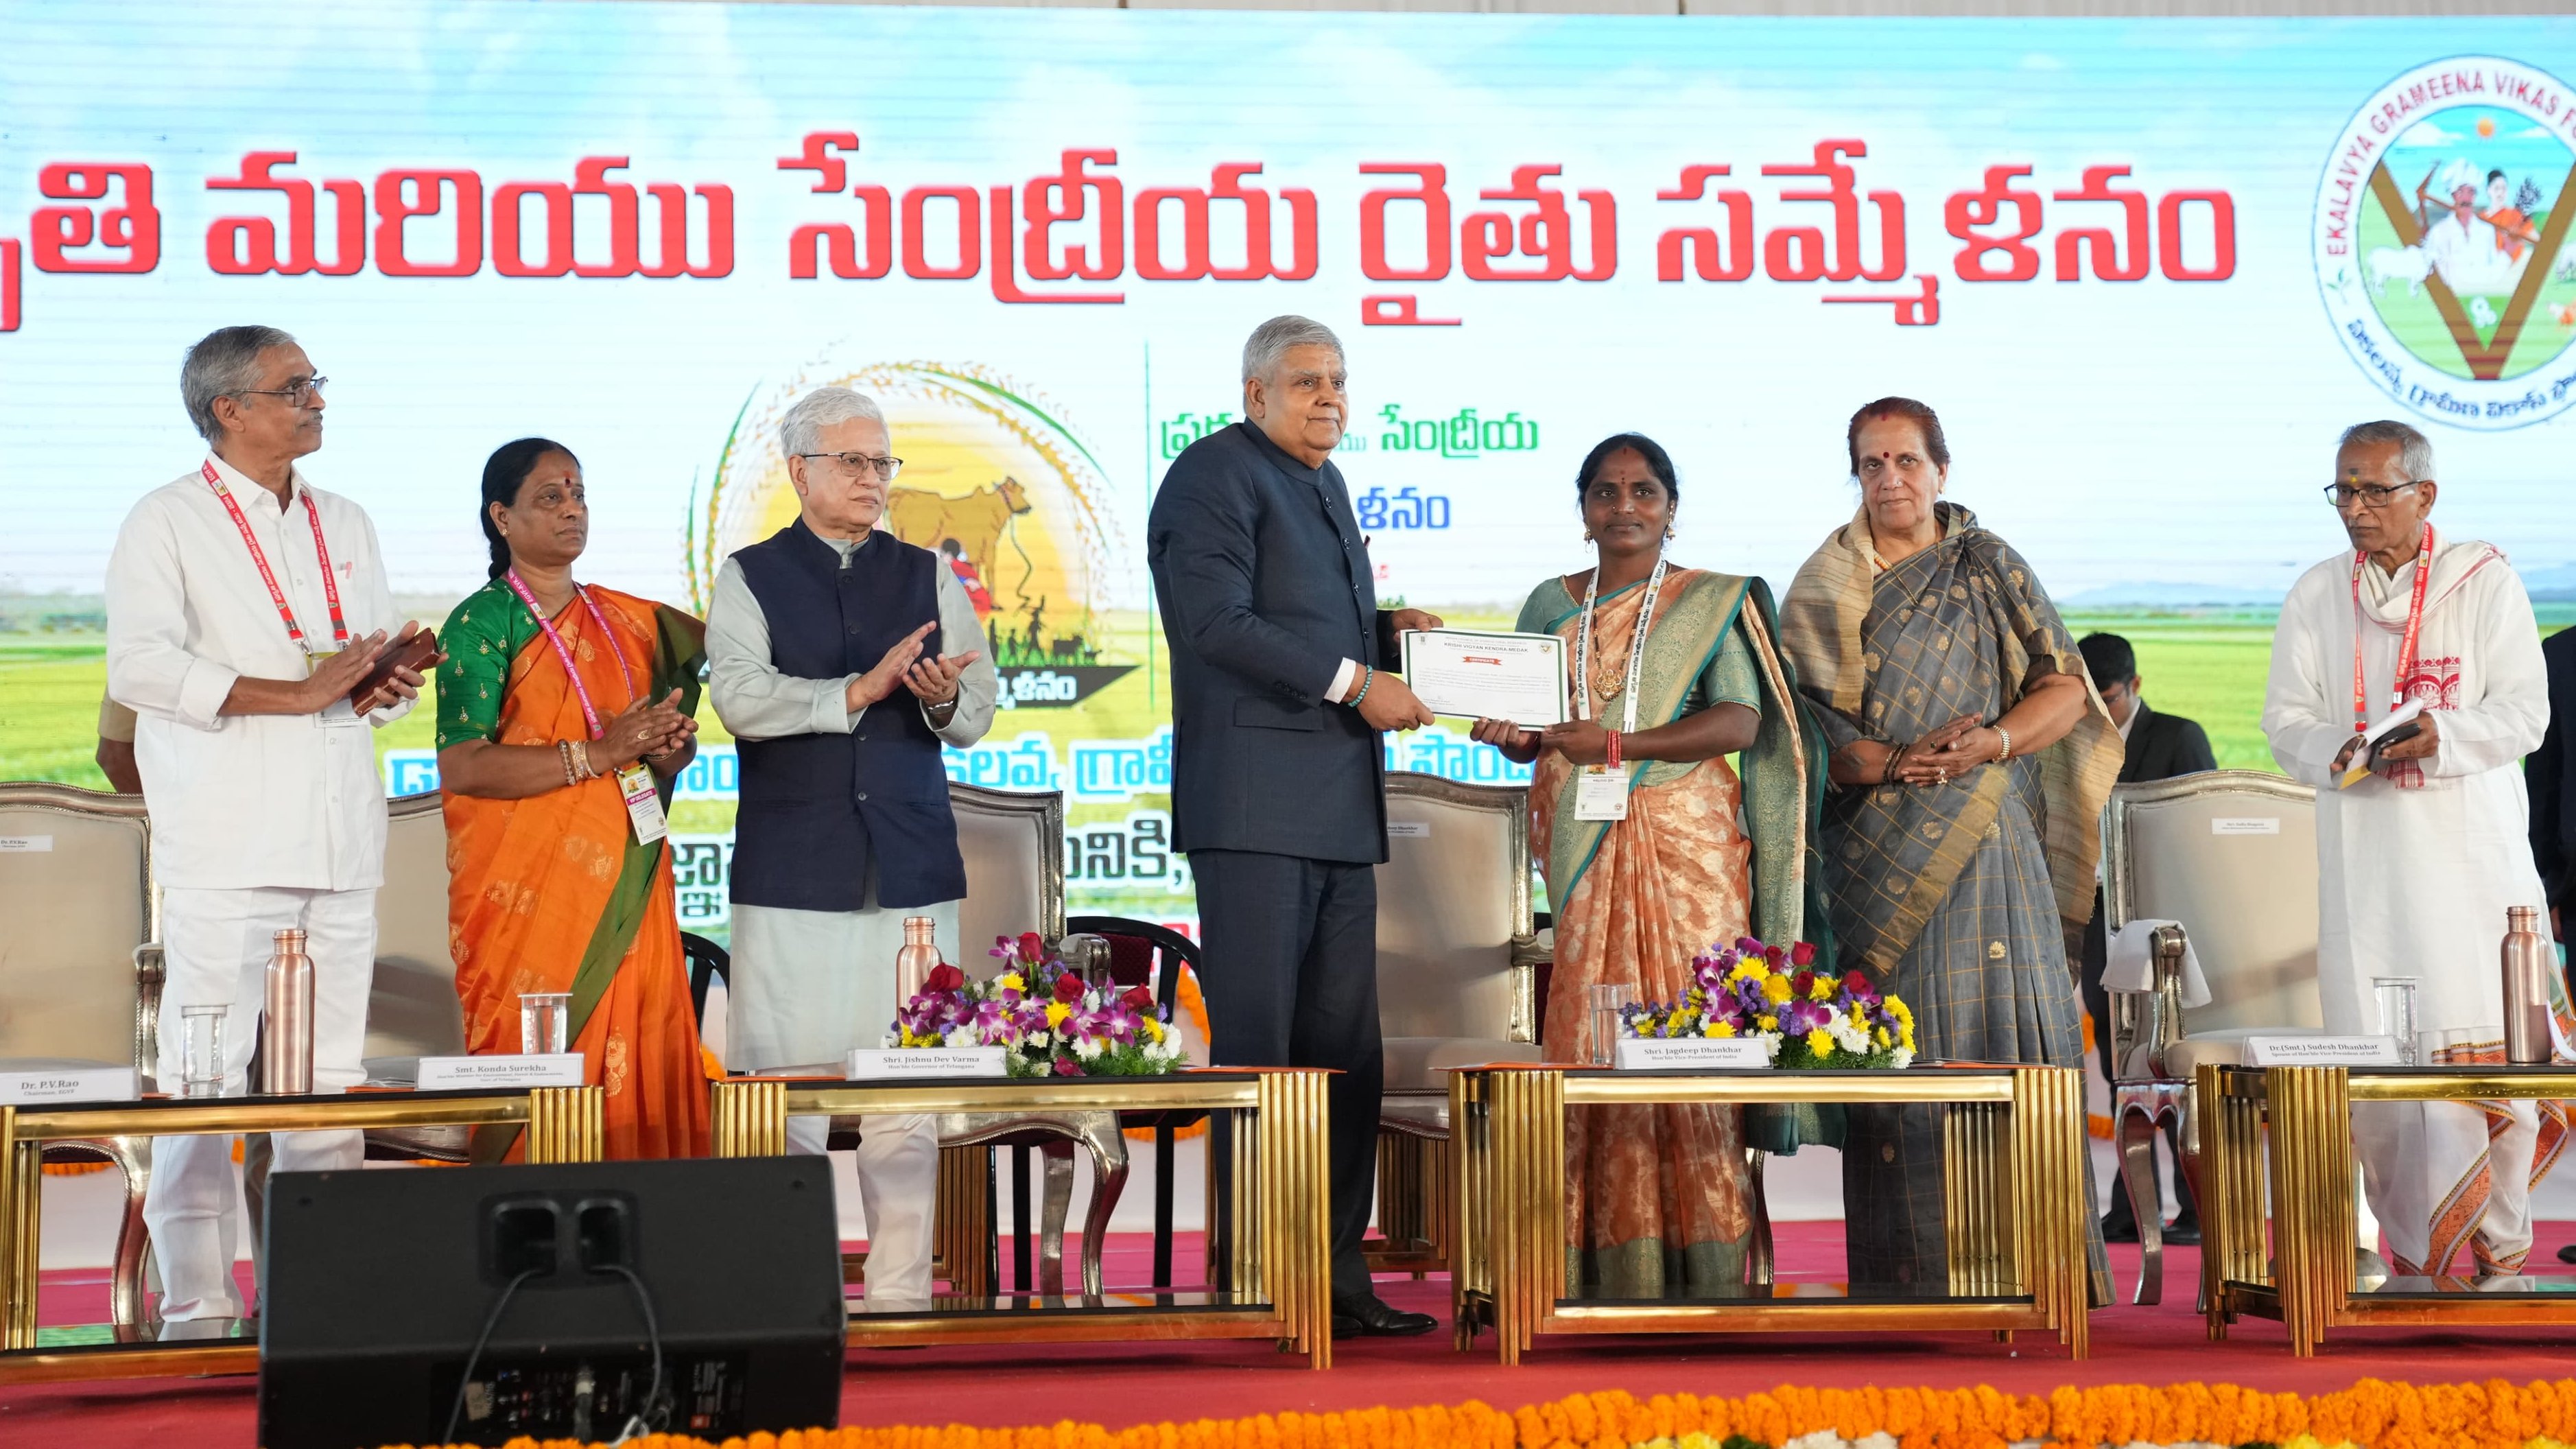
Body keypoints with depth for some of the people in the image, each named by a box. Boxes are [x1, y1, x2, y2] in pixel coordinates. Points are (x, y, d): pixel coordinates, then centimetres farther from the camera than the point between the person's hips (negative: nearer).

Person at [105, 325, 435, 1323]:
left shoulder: (345, 526, 20)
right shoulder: (168, 523, 1)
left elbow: (387, 662, 24)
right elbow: (139, 666, -12)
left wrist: (386, 684, -1)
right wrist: (295, 693, -17)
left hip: (340, 840, 6)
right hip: (225, 847, -6)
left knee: (332, 1072, 5)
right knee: (206, 1076, -7)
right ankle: (197, 1299, -2)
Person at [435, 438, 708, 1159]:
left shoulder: (629, 621, 16)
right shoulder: (481, 623, -2)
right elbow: (460, 766, -14)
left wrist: (669, 748, 0)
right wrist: (596, 754, -18)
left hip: (626, 892, 5)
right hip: (527, 895, -5)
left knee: (639, 1074, 0)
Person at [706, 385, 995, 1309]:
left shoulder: (927, 577, 15)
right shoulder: (750, 578, 8)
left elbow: (976, 714, 8)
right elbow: (741, 698, -8)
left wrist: (944, 699, -14)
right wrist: (858, 692, -17)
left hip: (912, 868, 2)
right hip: (792, 875, -2)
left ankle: (900, 1289, 6)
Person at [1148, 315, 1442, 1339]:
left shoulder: (1323, 483, 23)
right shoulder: (1214, 474, -5)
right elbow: (1219, 621, -16)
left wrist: (1387, 629, 11)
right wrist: (1354, 678, -15)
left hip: (1339, 809, 9)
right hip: (1254, 803, -9)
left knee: (1345, 1049, 8)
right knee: (1257, 1049, -8)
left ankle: (1336, 1273, 13)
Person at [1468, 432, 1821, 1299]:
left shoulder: (1714, 603, 5)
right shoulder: (1551, 606, 17)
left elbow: (1743, 720, -7)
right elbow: (1531, 738, 19)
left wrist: (1618, 744, -17)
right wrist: (1506, 732, -5)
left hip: (1685, 846, -3)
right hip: (1585, 855, 3)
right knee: (1589, 1038, -4)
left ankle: (1705, 1267, -6)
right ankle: (1611, 1268, -2)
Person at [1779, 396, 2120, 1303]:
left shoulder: (1990, 569, 10)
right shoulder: (1825, 587, 10)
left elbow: (2066, 690, 4)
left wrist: (1991, 742, -14)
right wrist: (1900, 761, -15)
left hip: (1987, 845, 0)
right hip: (1877, 851, 0)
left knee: (2005, 1025, -6)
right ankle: (1907, 1272, -1)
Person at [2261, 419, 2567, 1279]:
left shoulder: (2485, 581, 3)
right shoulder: (2316, 596, 11)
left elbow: (2524, 712, -3)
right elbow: (2285, 719, 8)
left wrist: (2441, 740, -20)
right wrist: (2337, 751, -13)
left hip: (2474, 850, -2)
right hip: (2362, 854, 2)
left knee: (2488, 1046, -5)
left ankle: (2501, 1242, 10)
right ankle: (2413, 1248, 3)